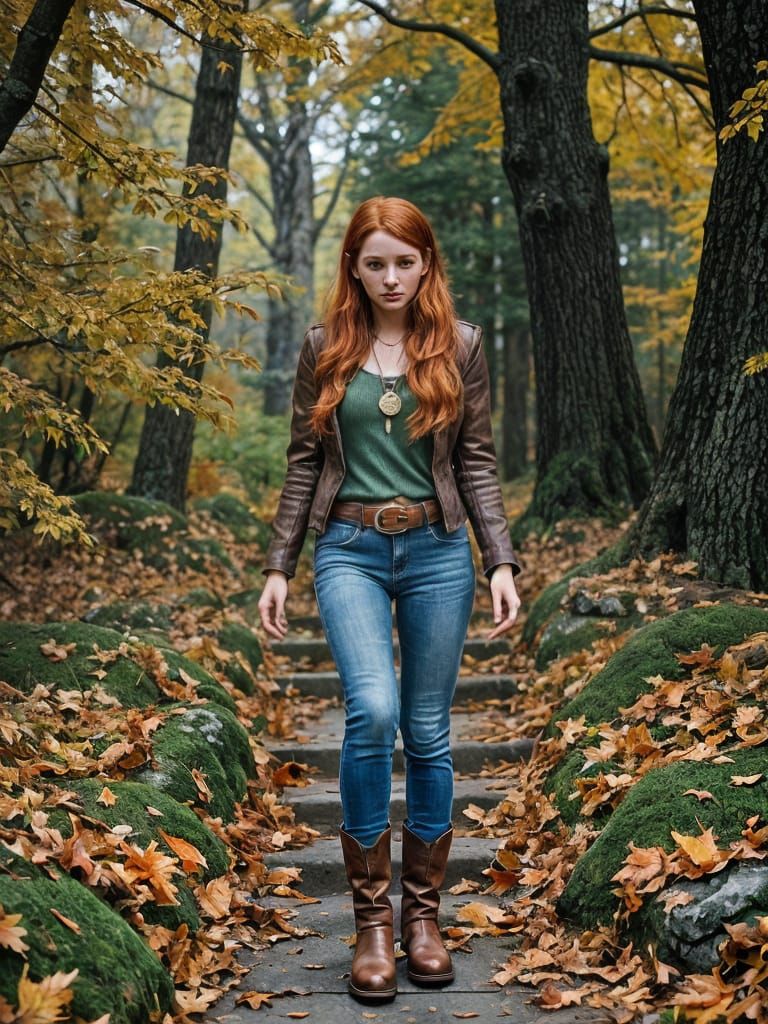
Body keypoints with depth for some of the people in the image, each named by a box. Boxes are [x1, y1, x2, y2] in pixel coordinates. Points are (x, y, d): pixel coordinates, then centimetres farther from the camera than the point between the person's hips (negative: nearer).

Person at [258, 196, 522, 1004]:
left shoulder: (459, 346, 5)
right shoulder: (324, 349, 6)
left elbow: (477, 461, 5)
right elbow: (304, 464, 9)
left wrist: (501, 561, -3)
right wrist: (278, 566, 5)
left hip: (438, 551, 1)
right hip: (350, 551, -1)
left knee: (428, 732, 5)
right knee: (372, 711, -20)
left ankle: (422, 913, 20)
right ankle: (371, 917, -6)